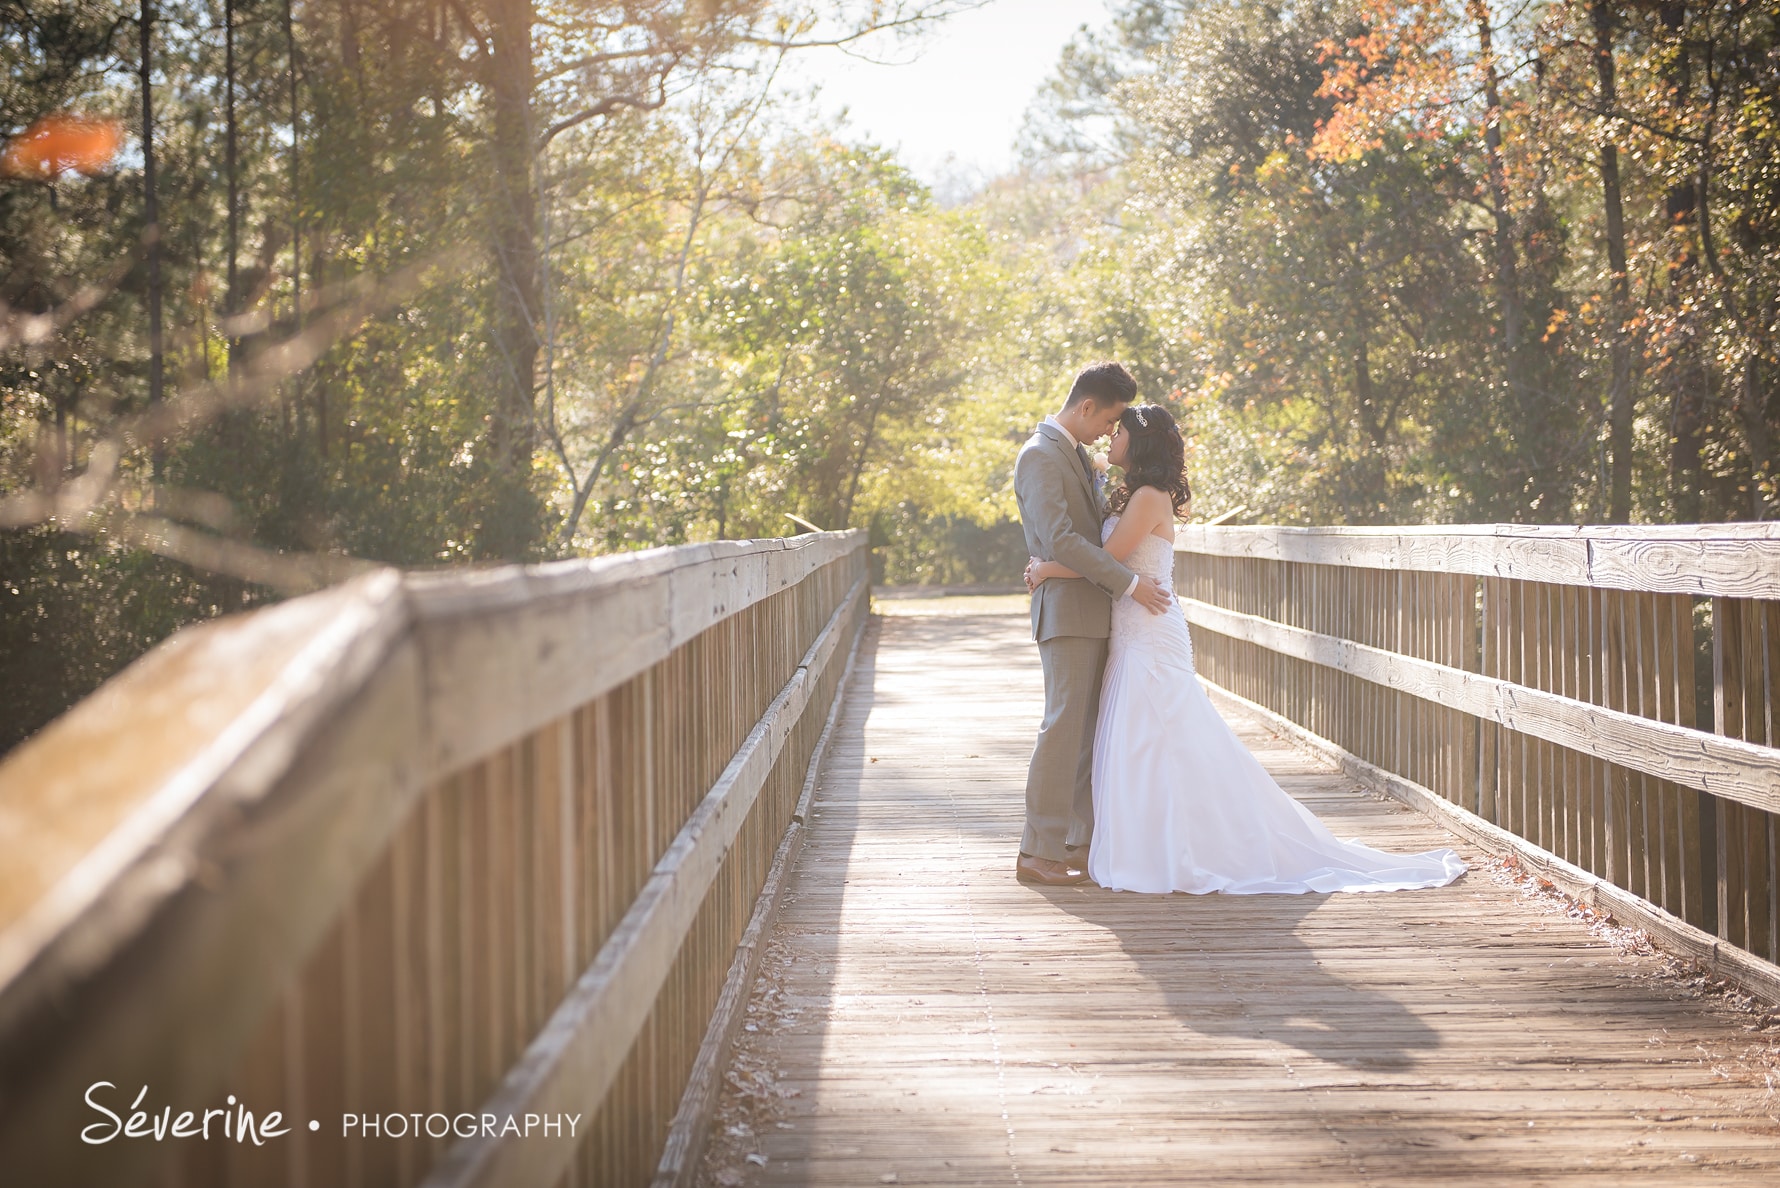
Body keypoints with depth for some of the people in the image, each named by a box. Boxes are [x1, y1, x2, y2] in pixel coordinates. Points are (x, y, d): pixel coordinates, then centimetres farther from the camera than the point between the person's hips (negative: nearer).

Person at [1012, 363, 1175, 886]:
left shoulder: (1076, 452, 19)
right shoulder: (1039, 456, -12)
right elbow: (1059, 539, -22)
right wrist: (1128, 583, -21)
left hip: (1095, 612, 9)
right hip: (1067, 611, -9)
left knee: (1093, 732, 9)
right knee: (1065, 727, -9)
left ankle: (1085, 842, 14)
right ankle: (1038, 852, -5)